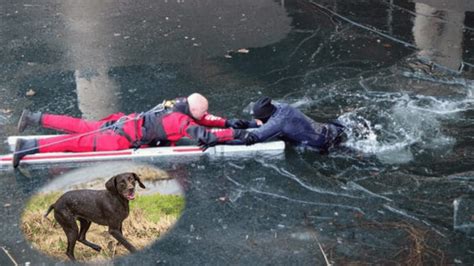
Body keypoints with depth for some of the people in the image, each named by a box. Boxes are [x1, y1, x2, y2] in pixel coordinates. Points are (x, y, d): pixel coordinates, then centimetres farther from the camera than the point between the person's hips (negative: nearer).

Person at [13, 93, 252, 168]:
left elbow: (202, 119, 20)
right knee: (81, 142, -12)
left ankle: (34, 118, 20)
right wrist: (234, 134, -20)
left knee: (83, 128, 15)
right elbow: (204, 135, -29)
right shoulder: (182, 121, -19)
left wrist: (228, 122, 11)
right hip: (125, 136, -8)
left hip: (126, 122, 8)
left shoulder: (181, 104, 6)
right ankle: (30, 147, -17)